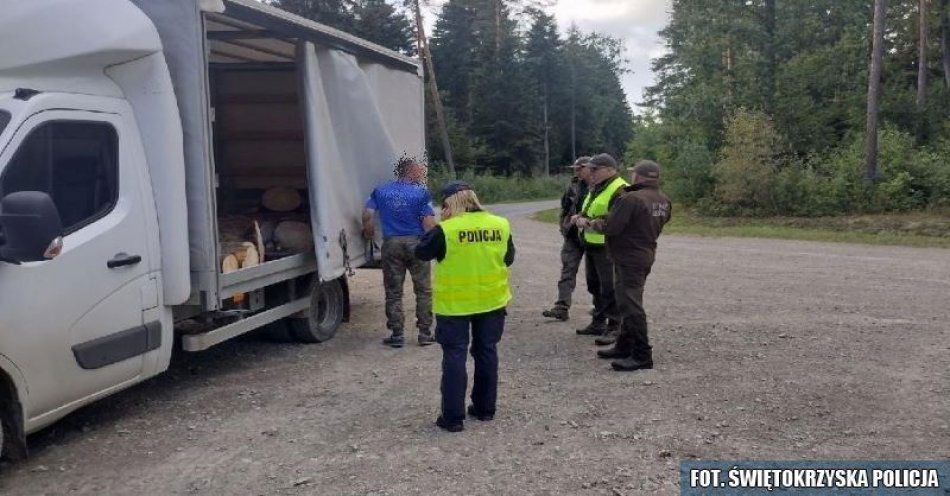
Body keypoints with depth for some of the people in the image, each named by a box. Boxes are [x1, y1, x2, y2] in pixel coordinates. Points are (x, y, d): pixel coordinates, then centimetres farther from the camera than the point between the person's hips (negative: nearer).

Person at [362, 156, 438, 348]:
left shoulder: (380, 191, 6)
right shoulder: (421, 192, -4)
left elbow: (367, 214, -2)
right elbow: (429, 223, -11)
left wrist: (369, 234, 13)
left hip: (391, 244, 2)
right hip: (416, 243, -2)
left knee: (393, 292, 9)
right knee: (423, 290, 9)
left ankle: (396, 335, 9)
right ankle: (425, 333, 11)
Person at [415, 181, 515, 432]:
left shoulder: (446, 230, -16)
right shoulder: (501, 225, -3)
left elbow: (421, 252, -1)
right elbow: (508, 259, 10)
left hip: (454, 305, -4)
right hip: (492, 301, 4)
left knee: (454, 356, 4)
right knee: (486, 352, 16)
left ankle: (453, 417, 6)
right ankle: (485, 408, 26)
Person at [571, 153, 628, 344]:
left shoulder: (619, 190, -16)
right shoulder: (596, 188, 16)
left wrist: (589, 221, -23)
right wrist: (580, 216, 5)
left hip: (607, 247, -10)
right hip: (591, 245, 10)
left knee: (609, 289, -5)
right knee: (595, 286, 17)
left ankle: (614, 328, 2)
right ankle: (598, 323, 29)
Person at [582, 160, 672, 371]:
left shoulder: (631, 199, -21)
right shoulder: (664, 201, 6)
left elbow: (611, 227, -23)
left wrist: (595, 225, -1)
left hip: (629, 258, -10)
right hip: (646, 254, 10)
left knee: (630, 305, -8)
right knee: (628, 303, 19)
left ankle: (642, 355, -7)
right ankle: (624, 347, 30)